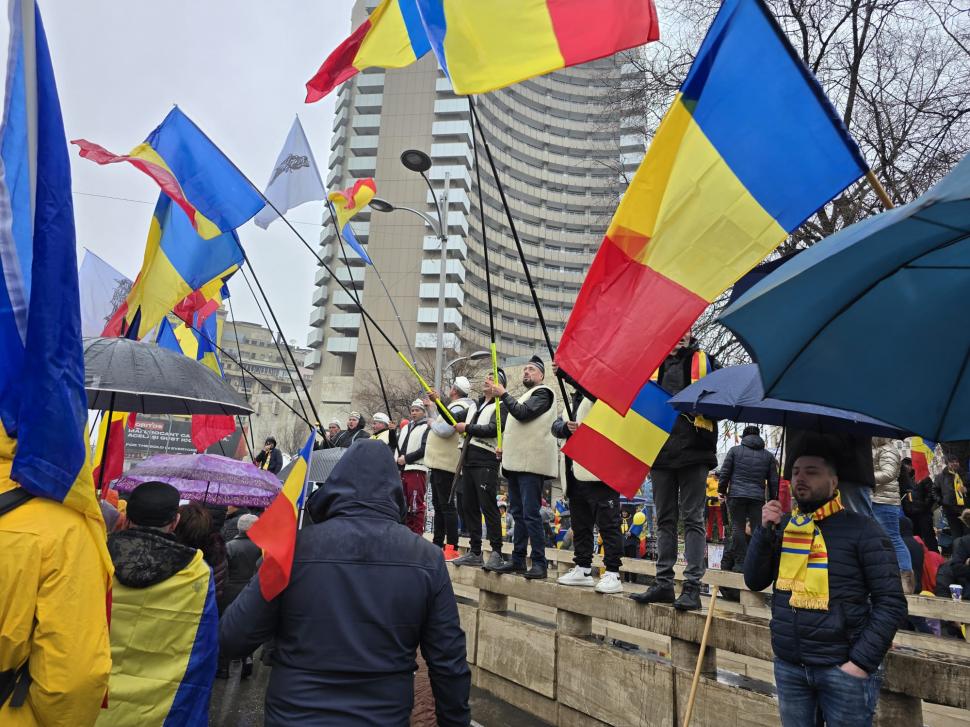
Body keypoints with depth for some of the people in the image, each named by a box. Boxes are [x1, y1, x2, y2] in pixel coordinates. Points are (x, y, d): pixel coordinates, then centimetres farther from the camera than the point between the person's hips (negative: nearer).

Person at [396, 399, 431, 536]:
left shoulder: (427, 427, -2)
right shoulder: (405, 428, 22)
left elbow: (425, 449, -12)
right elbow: (398, 446, 24)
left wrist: (406, 458, -12)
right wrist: (397, 460, 6)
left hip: (417, 470, -8)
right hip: (402, 470, 8)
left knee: (416, 505, -7)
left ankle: (417, 534, -2)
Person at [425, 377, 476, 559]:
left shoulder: (458, 408, -15)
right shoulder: (456, 406, 16)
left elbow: (444, 430, -26)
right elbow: (446, 419, 32)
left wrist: (433, 423, -7)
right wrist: (437, 401, 32)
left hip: (444, 464, -11)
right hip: (439, 463, 11)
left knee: (446, 505, -10)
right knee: (438, 504, 15)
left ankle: (452, 548, -8)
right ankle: (438, 544, 22)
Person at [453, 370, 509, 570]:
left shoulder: (501, 406, -1)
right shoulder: (475, 406, 23)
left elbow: (493, 429, -15)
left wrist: (467, 428, -9)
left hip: (486, 461, -8)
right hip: (469, 460, 8)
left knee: (488, 506, -11)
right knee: (469, 506, 8)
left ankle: (496, 553, -6)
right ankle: (475, 551, 16)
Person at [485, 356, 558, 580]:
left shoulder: (542, 393, -2)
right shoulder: (524, 397, 25)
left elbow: (522, 413, -16)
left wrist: (503, 394, -9)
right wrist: (504, 445, 15)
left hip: (531, 463, -9)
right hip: (515, 462, 9)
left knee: (530, 513, -11)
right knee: (518, 513, 11)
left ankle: (539, 563, -7)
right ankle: (517, 559, 17)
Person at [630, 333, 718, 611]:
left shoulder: (704, 361, 8)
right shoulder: (653, 366, 15)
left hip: (693, 452, -3)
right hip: (661, 451, 3)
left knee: (693, 519, -1)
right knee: (665, 519, 9)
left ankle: (692, 587, 2)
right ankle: (664, 583, 16)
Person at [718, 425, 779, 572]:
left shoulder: (735, 450, 5)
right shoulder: (768, 455, 12)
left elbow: (725, 472, 3)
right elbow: (774, 481, 12)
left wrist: (722, 490, 14)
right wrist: (773, 500, 19)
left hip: (736, 495, -1)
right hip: (758, 498, 2)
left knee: (738, 528, 1)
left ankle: (740, 562, -1)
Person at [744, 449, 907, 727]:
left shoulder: (861, 528, -7)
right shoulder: (782, 526, 6)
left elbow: (891, 602, -9)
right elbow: (755, 582, 3)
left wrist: (862, 661, -15)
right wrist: (765, 530, -9)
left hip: (842, 667, -4)